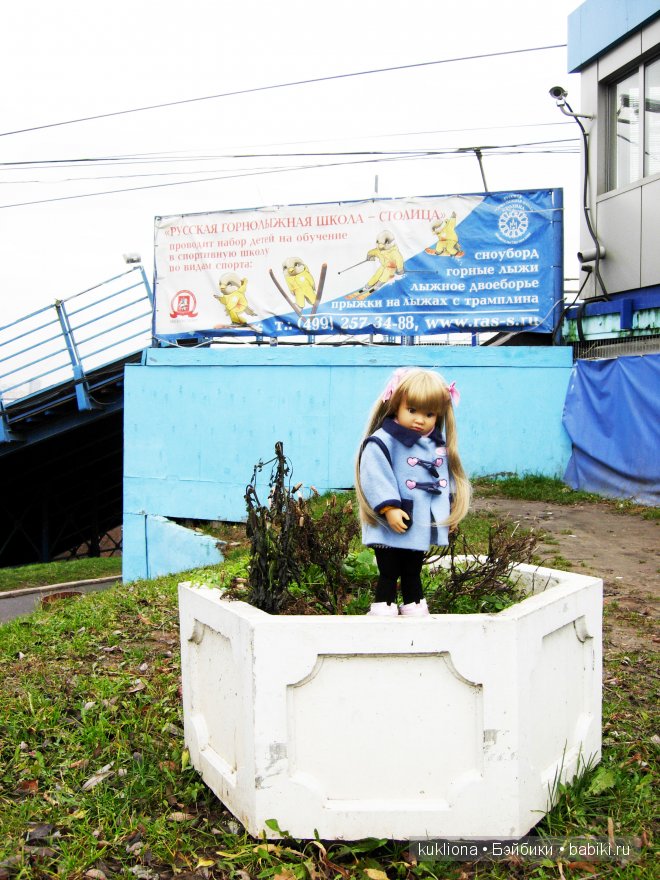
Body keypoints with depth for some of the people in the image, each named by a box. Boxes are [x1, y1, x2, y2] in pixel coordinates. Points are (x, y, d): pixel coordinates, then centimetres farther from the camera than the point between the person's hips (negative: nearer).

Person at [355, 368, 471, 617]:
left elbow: (447, 475, 17)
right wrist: (389, 507, -28)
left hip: (424, 526, 7)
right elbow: (375, 477, -23)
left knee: (413, 573, 21)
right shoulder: (382, 441, -16)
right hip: (391, 529, -6)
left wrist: (451, 508, 16)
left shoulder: (438, 444, 7)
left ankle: (414, 608, 33)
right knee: (388, 574, 4)